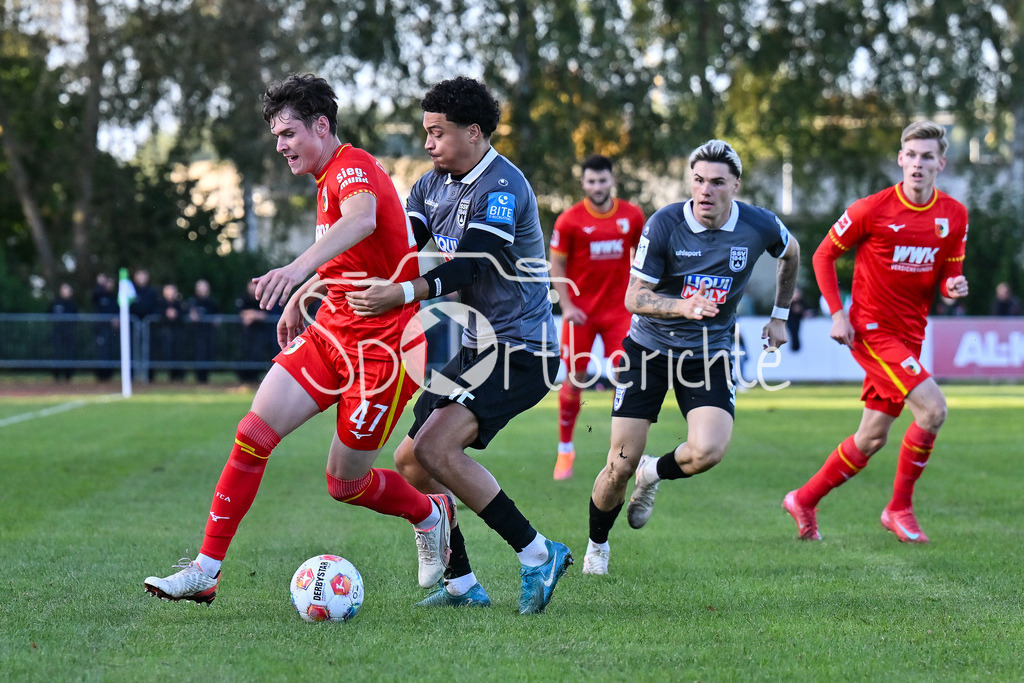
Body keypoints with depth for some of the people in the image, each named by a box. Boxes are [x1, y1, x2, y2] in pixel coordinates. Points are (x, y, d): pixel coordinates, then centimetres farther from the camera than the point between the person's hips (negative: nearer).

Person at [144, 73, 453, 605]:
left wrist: (298, 269, -57)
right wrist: (300, 298, 29)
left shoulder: (354, 168, -17)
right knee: (253, 434, -7)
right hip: (329, 332, 8)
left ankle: (431, 515, 31)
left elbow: (360, 221, -42)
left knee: (345, 484, 1)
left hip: (380, 347, -8)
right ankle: (205, 571, -5)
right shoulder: (329, 180, 14)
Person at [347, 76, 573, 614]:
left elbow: (465, 268, -29)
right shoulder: (433, 185, 9)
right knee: (410, 463, 6)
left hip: (520, 351, -9)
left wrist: (402, 294, -43)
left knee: (436, 449, -23)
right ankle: (461, 582, 15)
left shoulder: (501, 189, -18)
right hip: (477, 348, 9)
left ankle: (537, 554, -14)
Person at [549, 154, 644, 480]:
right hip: (581, 312, -1)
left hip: (618, 309, 1)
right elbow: (557, 265, 0)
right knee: (574, 380, 1)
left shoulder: (632, 215, 1)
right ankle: (565, 449, 18)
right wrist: (566, 305, -10)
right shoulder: (569, 220, -6)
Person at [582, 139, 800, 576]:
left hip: (710, 354, 1)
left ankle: (654, 473, 12)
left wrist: (780, 315, 17)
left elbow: (790, 252, 15)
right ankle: (596, 545, 23)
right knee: (621, 464, -5)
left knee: (708, 451, -23)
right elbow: (634, 297, -15)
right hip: (649, 347, -1)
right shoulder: (664, 225, -16)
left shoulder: (759, 226, -9)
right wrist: (683, 306, -32)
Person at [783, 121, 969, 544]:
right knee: (932, 407, -21)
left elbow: (948, 274, 13)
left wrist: (954, 286, -11)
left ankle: (804, 500, 27)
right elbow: (823, 255, -1)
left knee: (872, 438, 10)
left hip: (910, 335, 6)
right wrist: (837, 314, -9)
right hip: (871, 330, -6)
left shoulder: (954, 215, 2)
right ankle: (899, 508, -6)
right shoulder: (872, 210, -11)